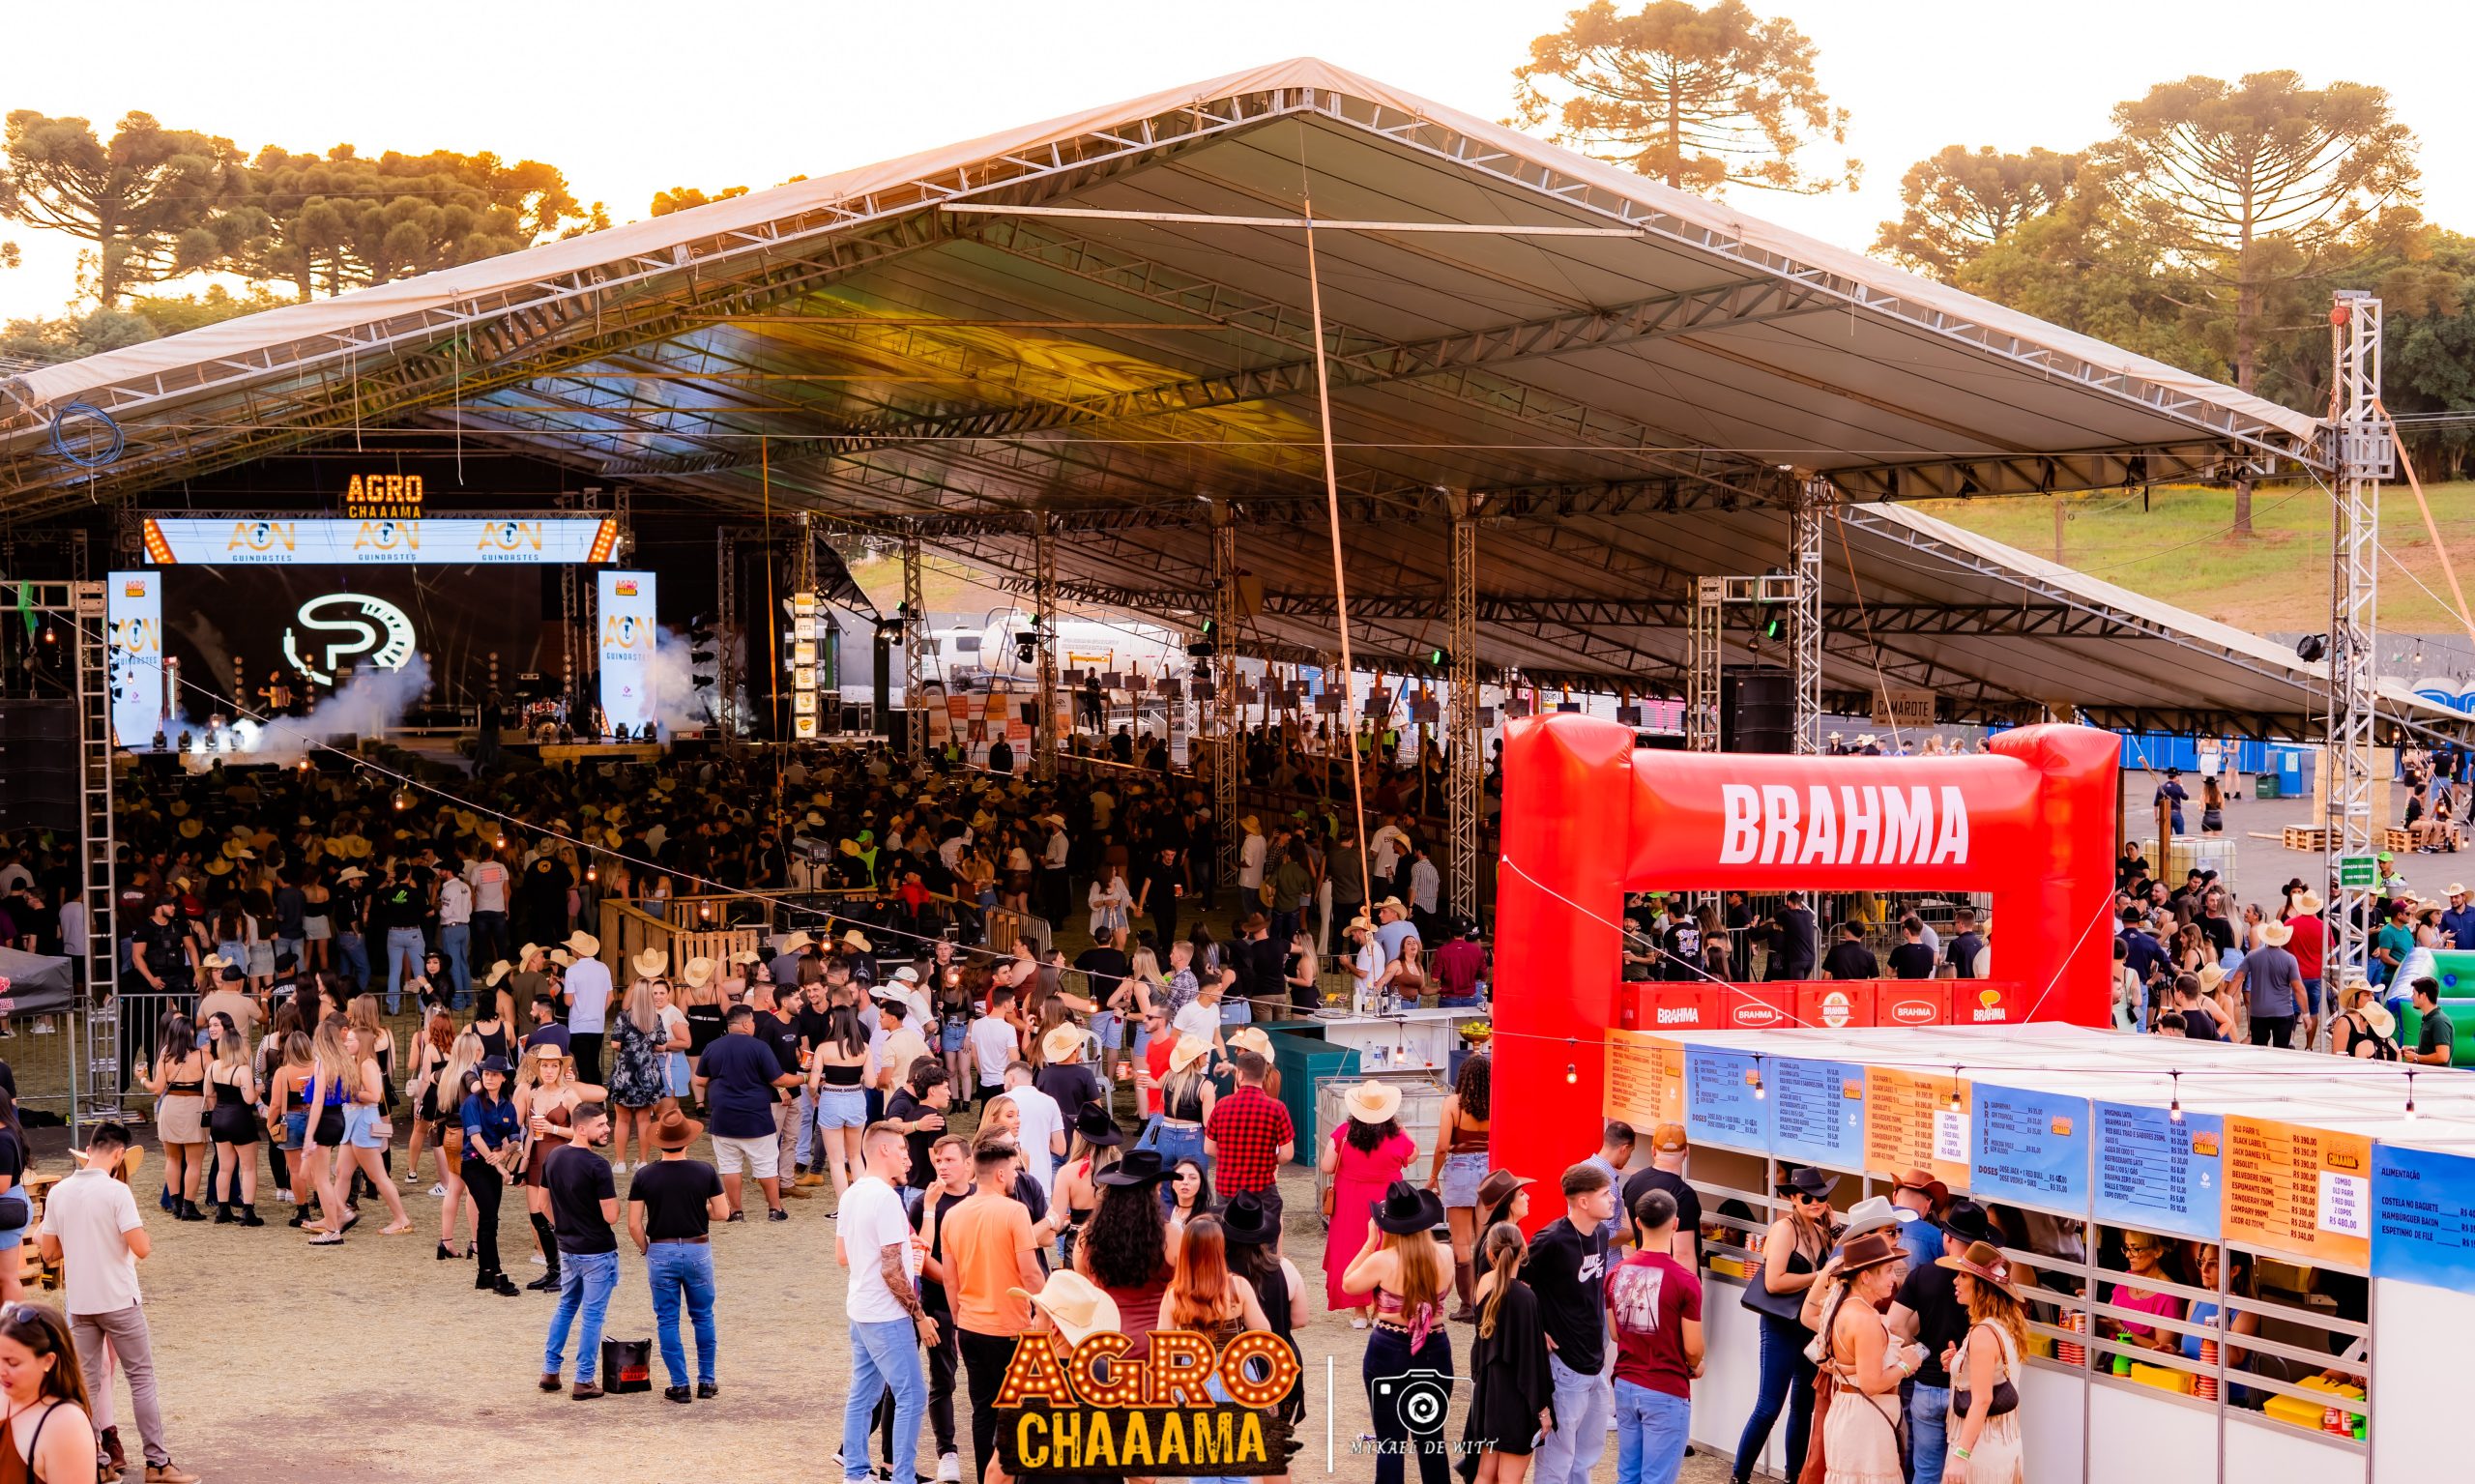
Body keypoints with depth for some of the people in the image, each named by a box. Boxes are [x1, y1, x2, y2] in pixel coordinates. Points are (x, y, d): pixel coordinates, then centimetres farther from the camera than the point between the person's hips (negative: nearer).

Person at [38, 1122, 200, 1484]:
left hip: (79, 1302, 5)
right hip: (119, 1299, -5)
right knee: (142, 1378, 3)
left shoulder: (58, 1193, 1)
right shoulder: (116, 1191, -15)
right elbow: (141, 1248, -18)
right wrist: (146, 1237, 4)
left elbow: (49, 1253, 7)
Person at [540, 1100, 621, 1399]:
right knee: (592, 1315, 2)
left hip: (567, 1248, 7)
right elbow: (611, 1215, -22)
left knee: (566, 1308, 22)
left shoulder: (553, 1158, 1)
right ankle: (583, 1382, 6)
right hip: (597, 1252, -7)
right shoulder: (597, 1166, -22)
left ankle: (550, 1371, 24)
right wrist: (614, 1200, -1)